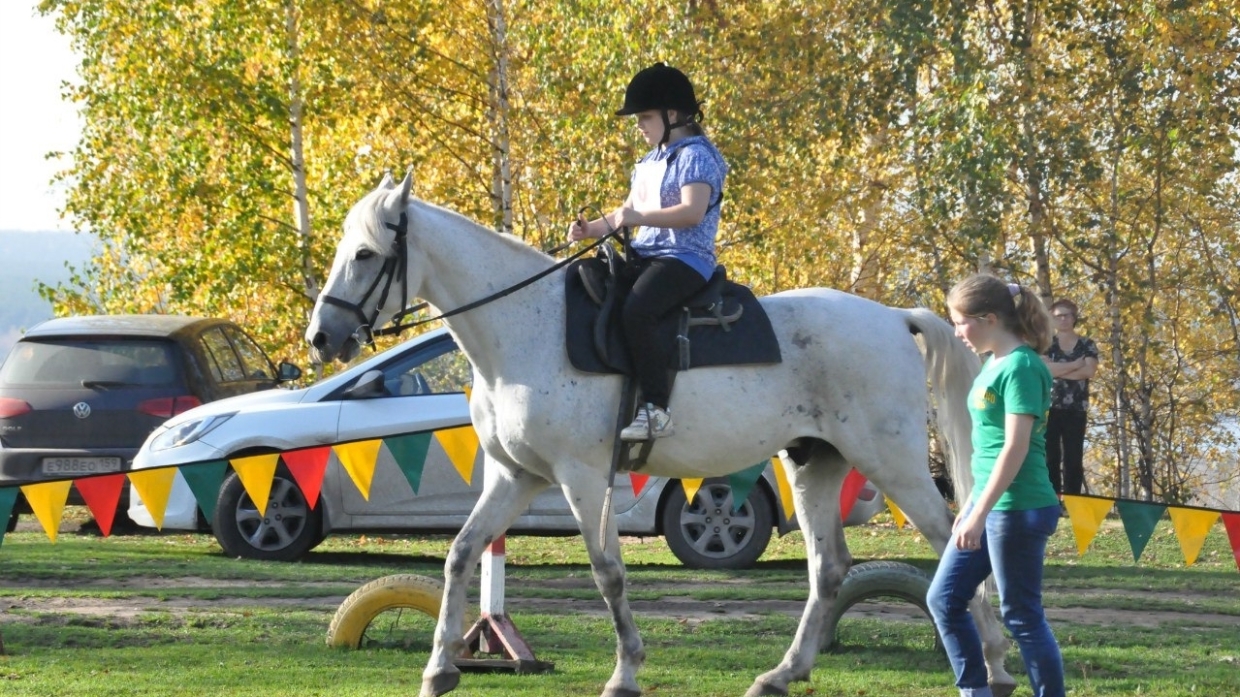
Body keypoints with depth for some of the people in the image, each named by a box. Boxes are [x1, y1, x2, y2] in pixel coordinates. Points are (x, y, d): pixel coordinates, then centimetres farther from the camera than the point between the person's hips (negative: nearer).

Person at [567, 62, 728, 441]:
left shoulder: (695, 156, -7)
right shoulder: (649, 162, 22)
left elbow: (692, 212, -21)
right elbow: (628, 212, 26)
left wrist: (640, 217, -29)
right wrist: (593, 228, 7)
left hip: (685, 258, -10)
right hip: (645, 255, 10)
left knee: (635, 311, -35)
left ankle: (655, 409, -34)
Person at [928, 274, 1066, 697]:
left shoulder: (1021, 367, -16)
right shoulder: (994, 364, 12)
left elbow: (1015, 448, -21)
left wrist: (980, 513, -24)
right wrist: (970, 506, 23)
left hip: (1017, 509, -10)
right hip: (988, 505, 10)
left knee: (1022, 616, -3)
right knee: (944, 600, 11)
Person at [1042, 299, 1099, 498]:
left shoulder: (1086, 345, 10)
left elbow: (1089, 371, -8)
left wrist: (1058, 371, -8)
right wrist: (1075, 365, -9)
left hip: (1075, 410, 1)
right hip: (1049, 408, -1)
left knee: (1074, 458, -2)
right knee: (1050, 456, -4)